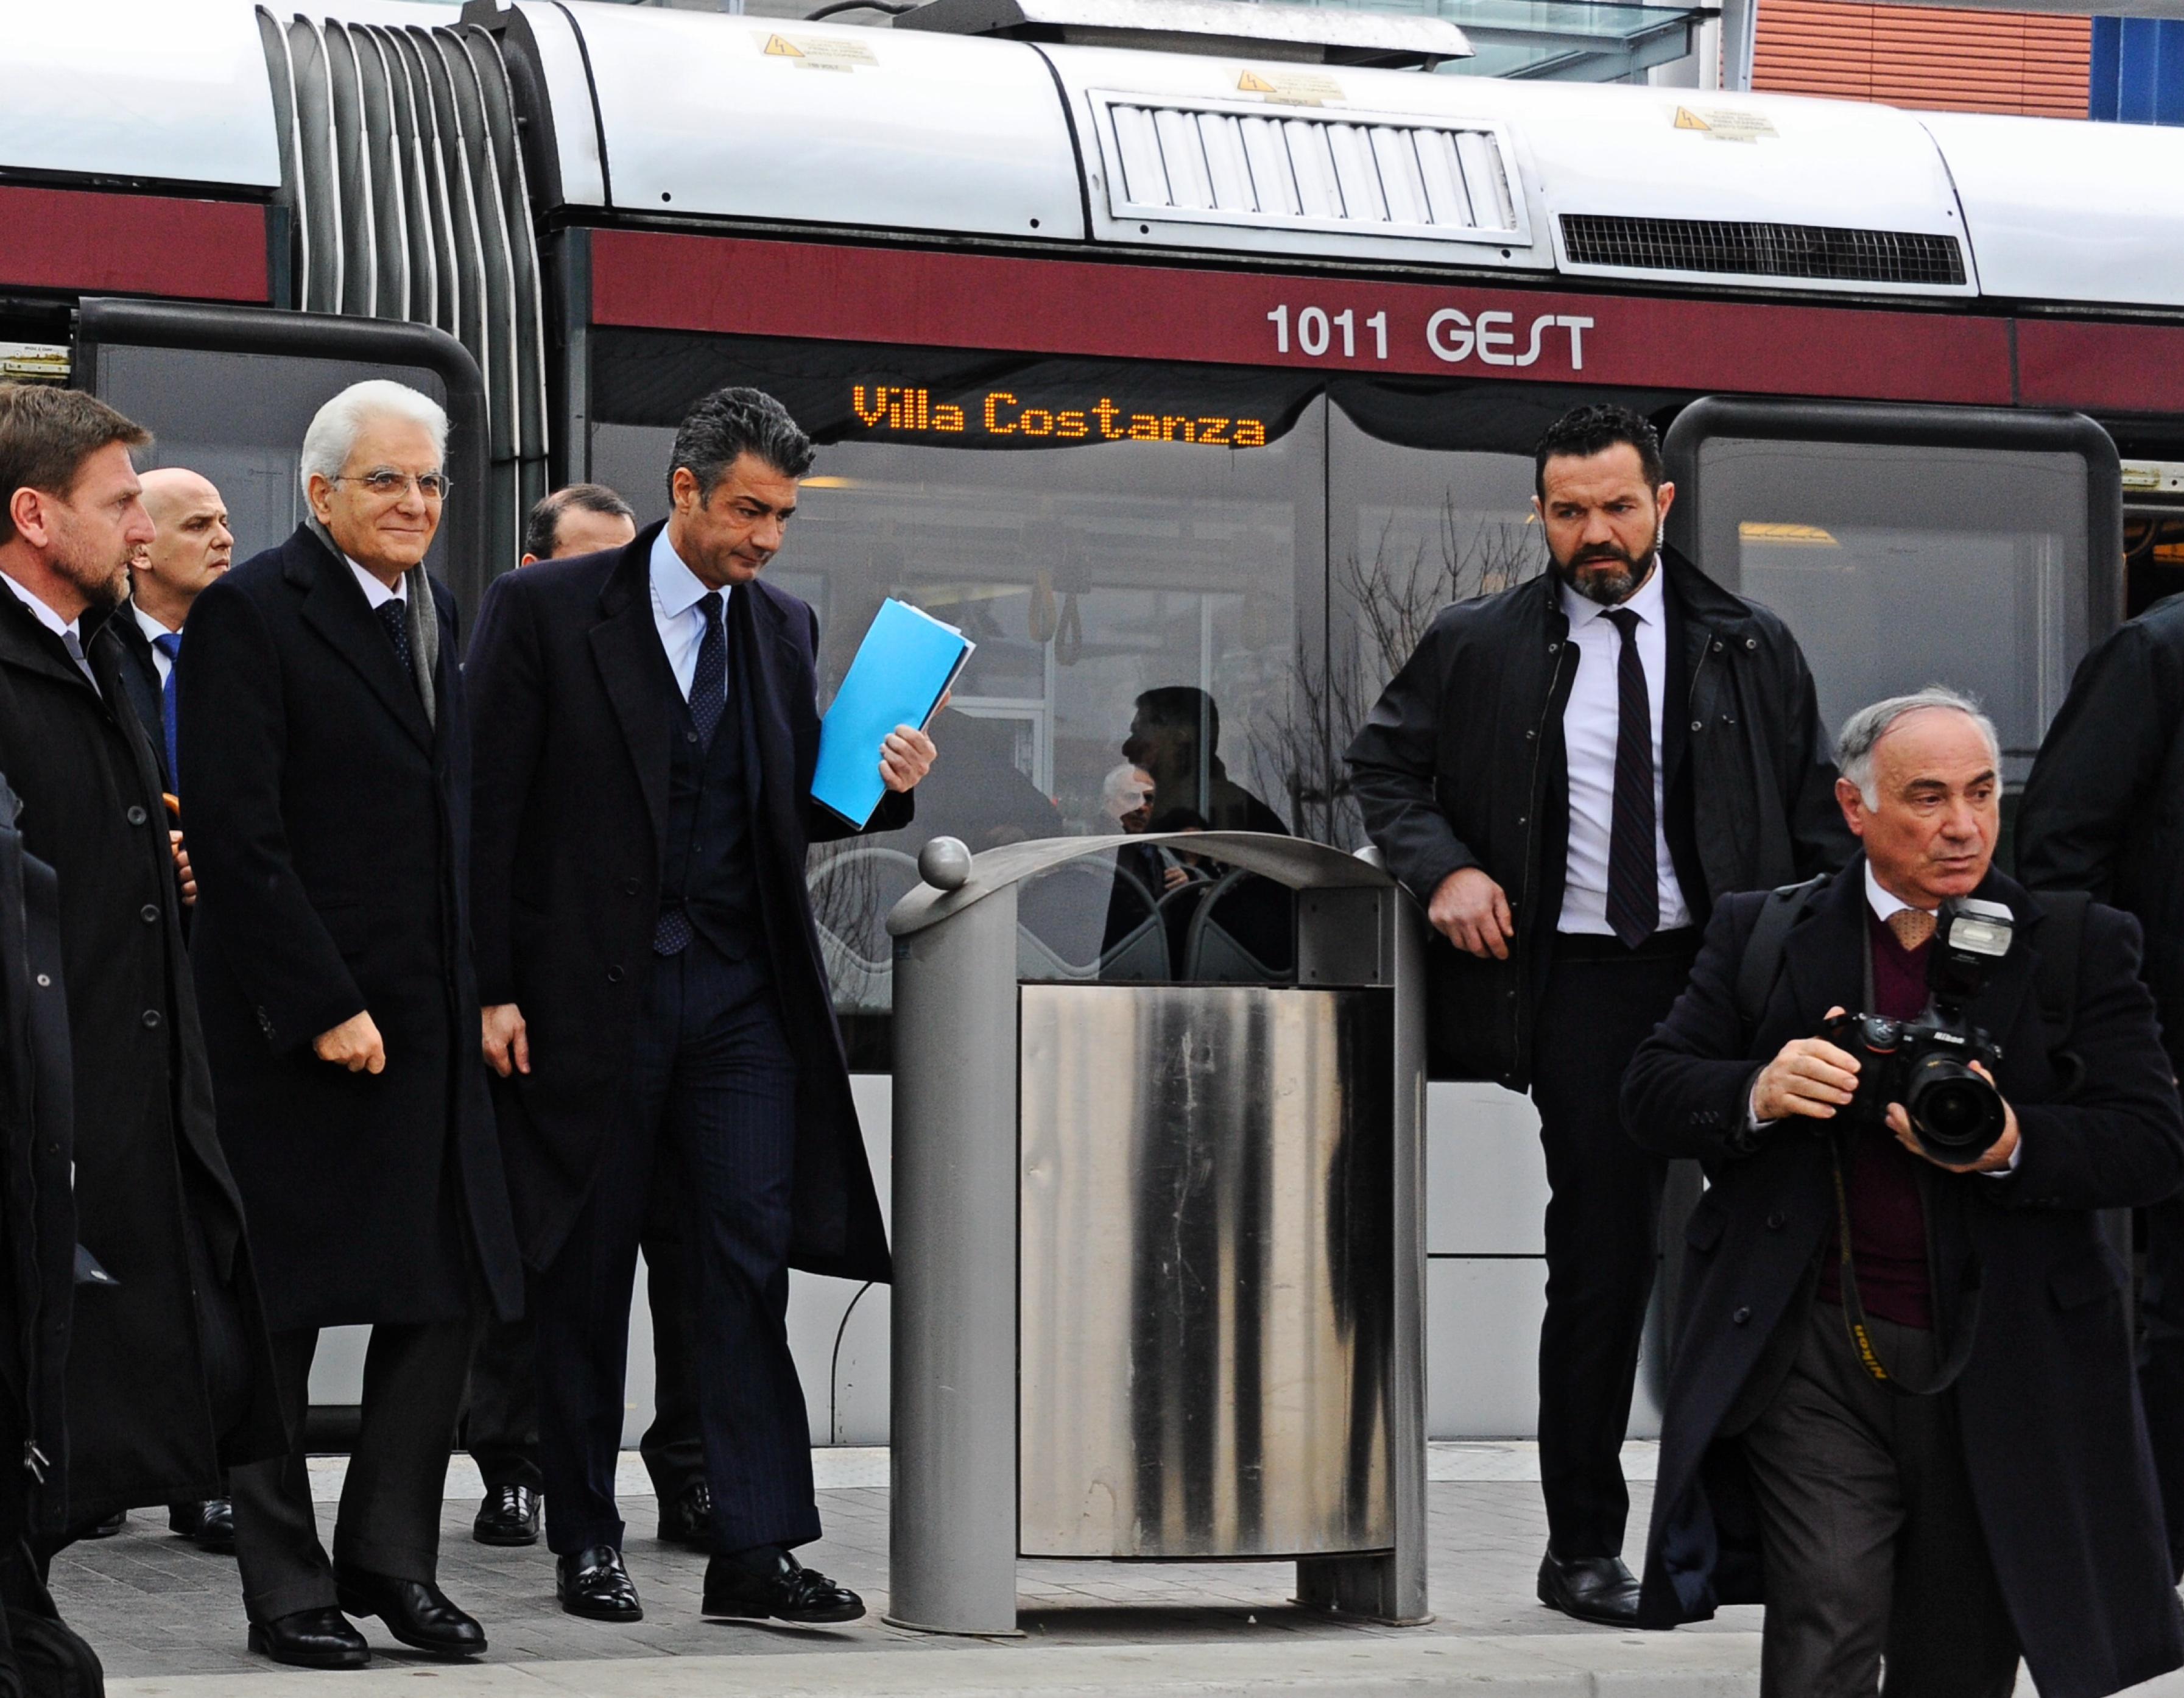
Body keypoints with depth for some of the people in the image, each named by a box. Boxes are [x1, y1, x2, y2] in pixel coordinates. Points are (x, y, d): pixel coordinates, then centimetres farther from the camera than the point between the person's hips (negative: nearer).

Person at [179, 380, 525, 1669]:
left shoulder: (436, 612, 15)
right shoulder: (252, 611, -9)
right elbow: (238, 833, -15)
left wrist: (482, 992, 10)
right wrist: (323, 1006, -17)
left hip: (427, 1022, 7)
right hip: (294, 1023, -7)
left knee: (452, 1293, 6)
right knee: (277, 1314, 2)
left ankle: (391, 1558, 18)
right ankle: (285, 1586, 9)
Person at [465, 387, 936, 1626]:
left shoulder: (785, 626, 11)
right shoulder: (546, 611, -4)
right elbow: (489, 809, -5)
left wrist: (883, 786, -4)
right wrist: (492, 989, -10)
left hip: (739, 989, 3)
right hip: (590, 989, -3)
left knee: (752, 1258, -5)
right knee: (587, 1271, 5)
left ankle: (759, 1548, -4)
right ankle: (587, 1541, 17)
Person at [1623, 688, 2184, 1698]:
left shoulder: (2080, 950, 6)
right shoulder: (1763, 936, 9)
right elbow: (1651, 1094, 6)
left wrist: (2012, 1146, -21)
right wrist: (1758, 1094, -15)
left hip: (2001, 1379, 1)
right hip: (1815, 1364, -1)